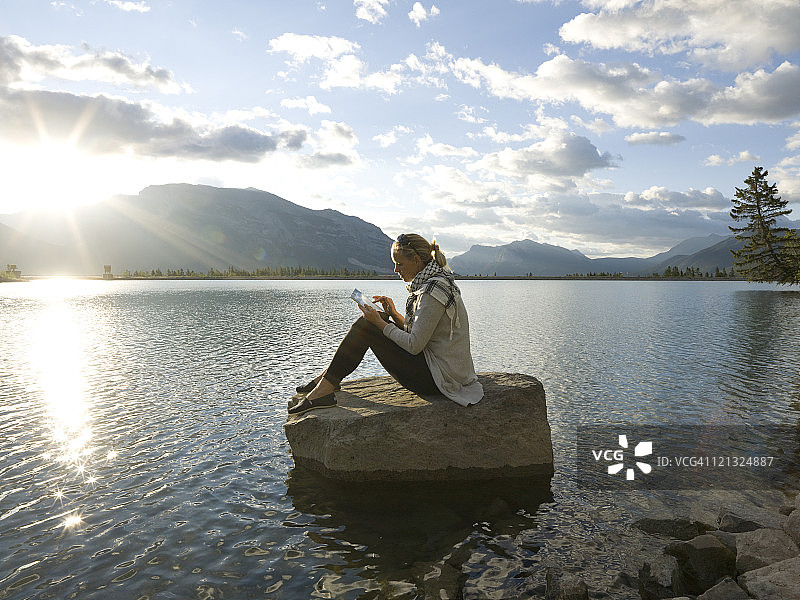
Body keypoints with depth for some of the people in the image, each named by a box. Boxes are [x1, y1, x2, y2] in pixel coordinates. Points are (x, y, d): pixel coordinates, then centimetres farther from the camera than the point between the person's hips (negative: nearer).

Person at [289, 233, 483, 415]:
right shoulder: (434, 282, 11)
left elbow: (414, 345, -21)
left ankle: (324, 390, -4)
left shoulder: (433, 291, -20)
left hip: (437, 378, -10)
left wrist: (380, 323, -11)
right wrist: (393, 314, 4)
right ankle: (328, 377, 15)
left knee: (365, 326, -11)